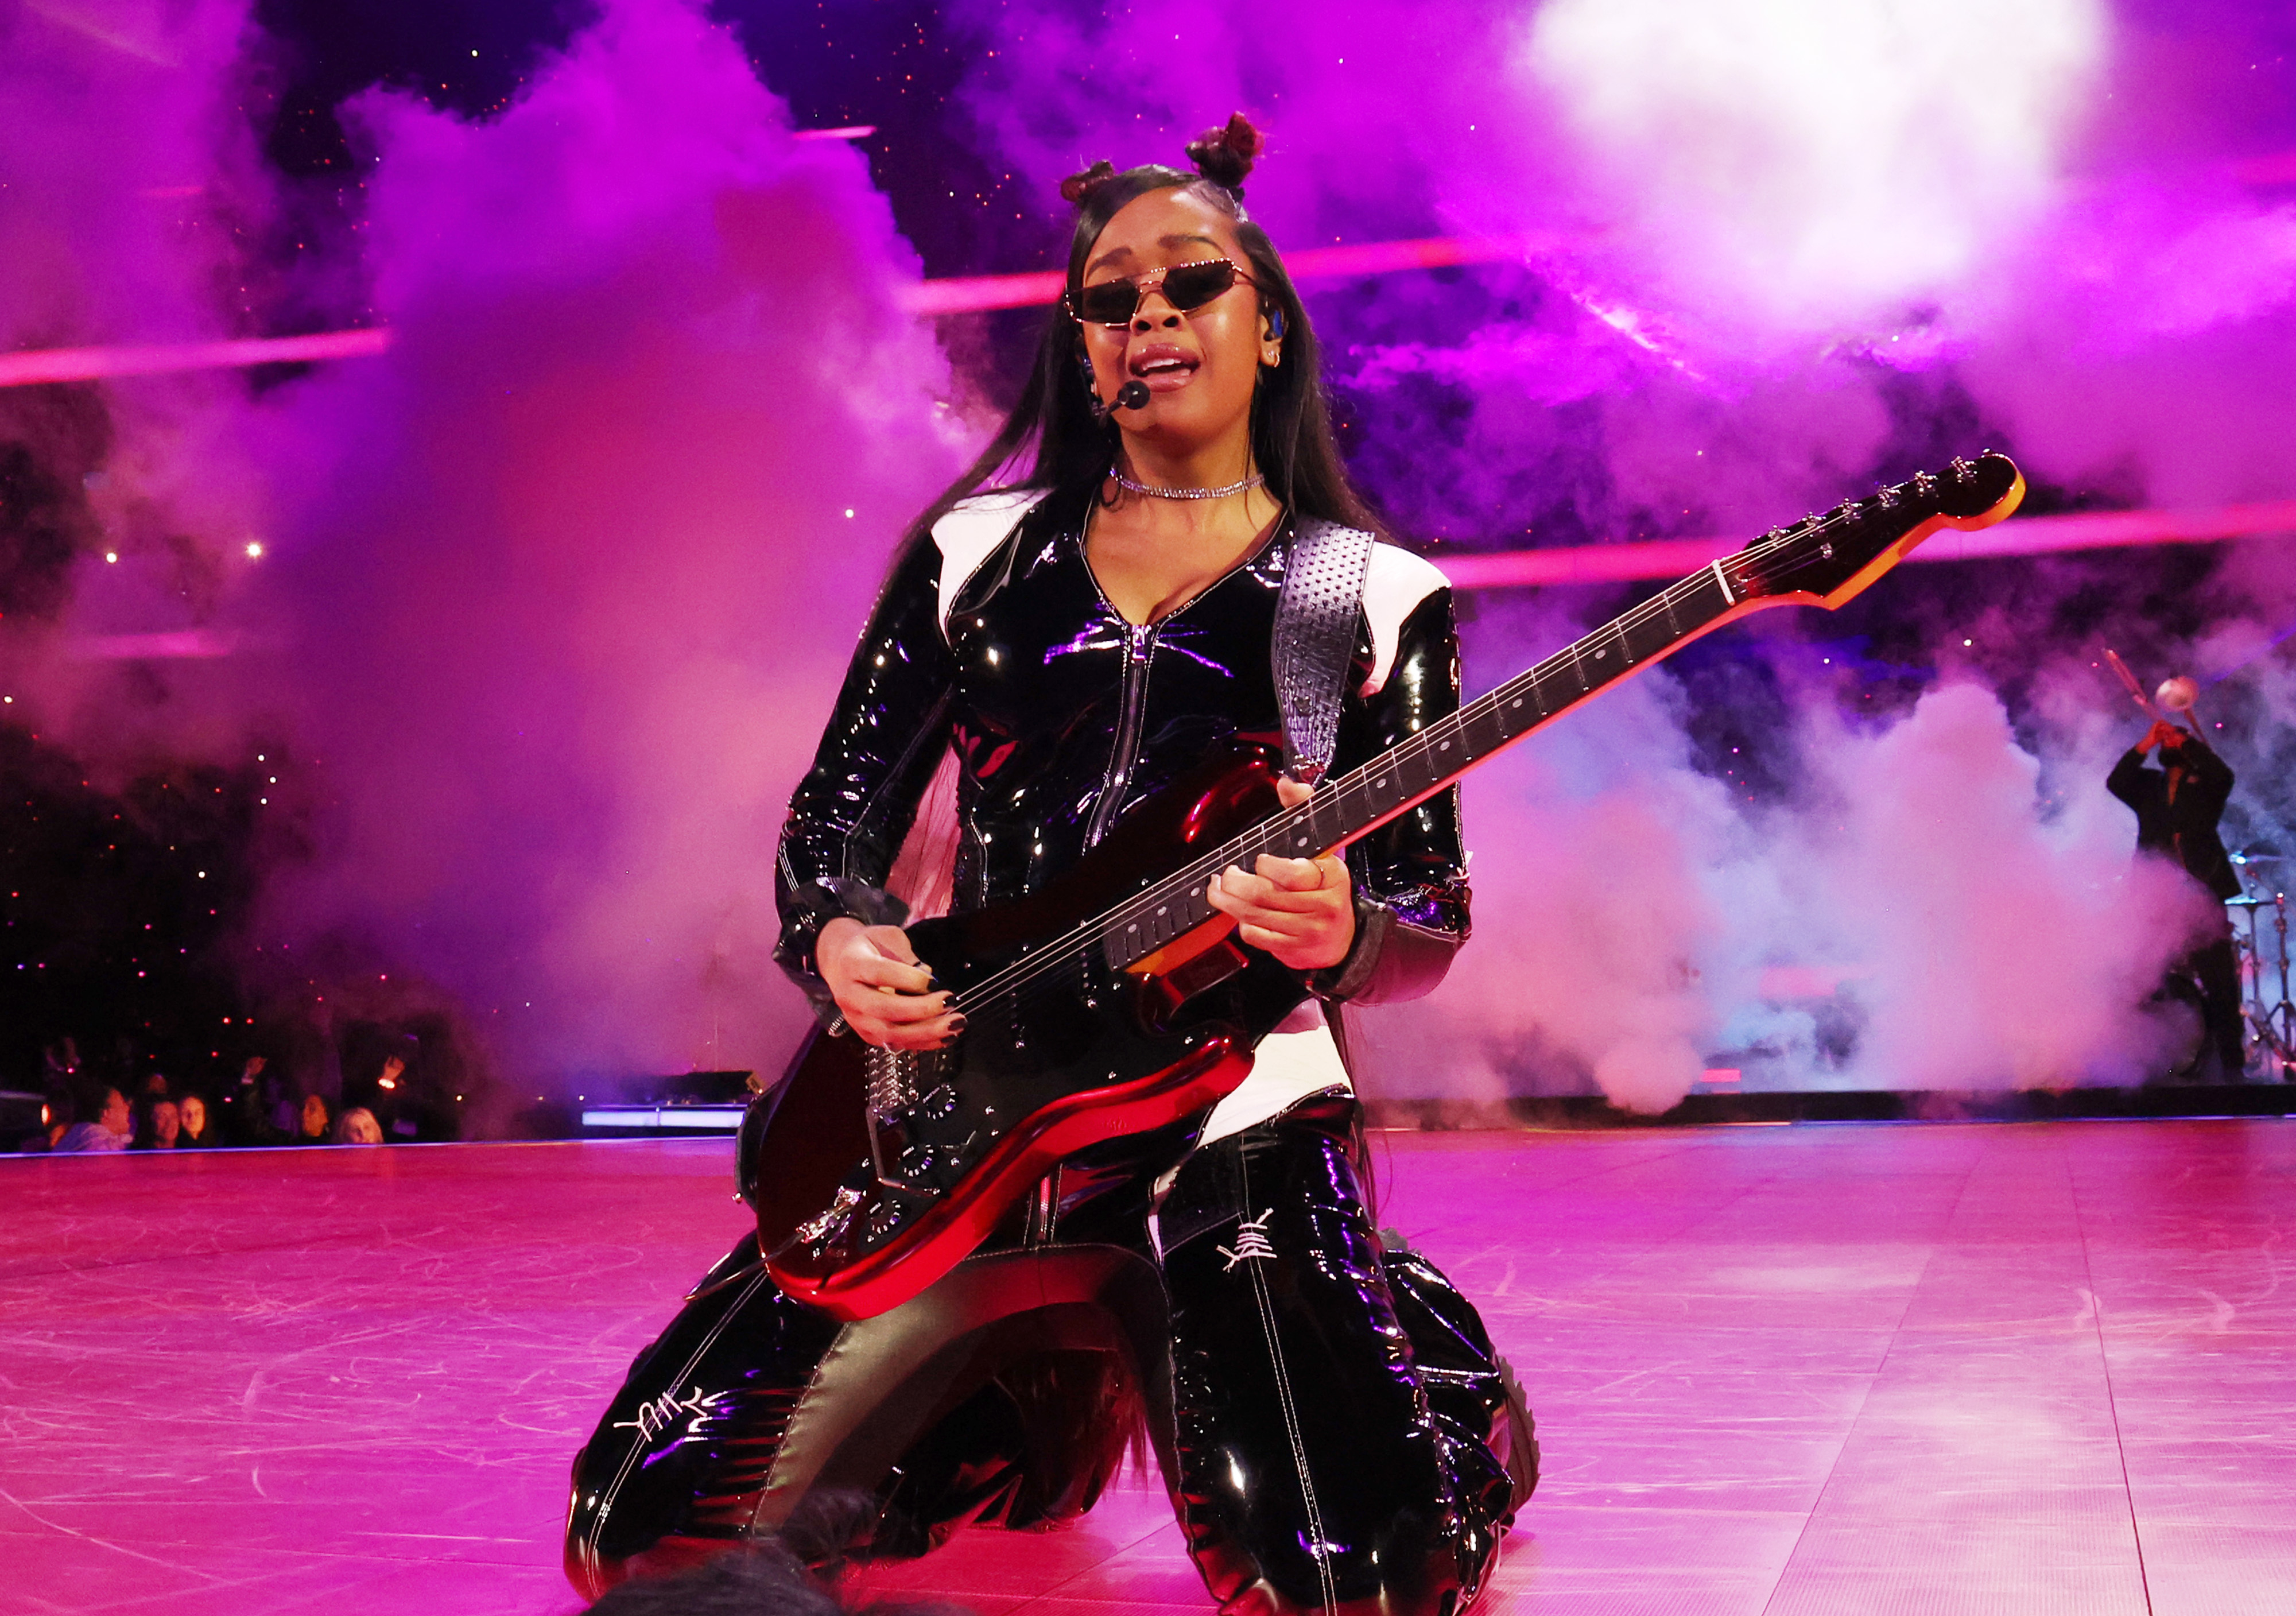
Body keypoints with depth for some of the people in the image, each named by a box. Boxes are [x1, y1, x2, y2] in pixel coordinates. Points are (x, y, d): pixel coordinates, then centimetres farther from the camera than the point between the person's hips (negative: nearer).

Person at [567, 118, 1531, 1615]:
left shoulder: (1372, 597, 6)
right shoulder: (974, 552, 13)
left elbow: (1431, 913, 2)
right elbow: (836, 809, 12)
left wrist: (1339, 936, -23)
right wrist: (842, 938, -12)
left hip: (1230, 1112, -3)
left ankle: (1444, 1394, 17)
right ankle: (1045, 1399, 23)